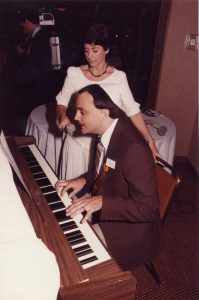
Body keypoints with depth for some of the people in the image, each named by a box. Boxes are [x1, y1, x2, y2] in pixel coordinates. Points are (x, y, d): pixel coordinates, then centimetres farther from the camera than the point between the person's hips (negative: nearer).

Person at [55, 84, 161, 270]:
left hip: (130, 230, -7)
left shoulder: (134, 149, -31)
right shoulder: (108, 130, -6)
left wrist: (101, 202, -36)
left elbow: (148, 208, -28)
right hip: (105, 214, 7)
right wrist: (84, 180, -7)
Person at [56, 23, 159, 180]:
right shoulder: (75, 74, -2)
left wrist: (150, 140, -10)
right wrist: (63, 115, -18)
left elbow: (133, 110, -6)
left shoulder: (118, 77, -4)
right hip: (79, 141, 1)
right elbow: (61, 103, 5)